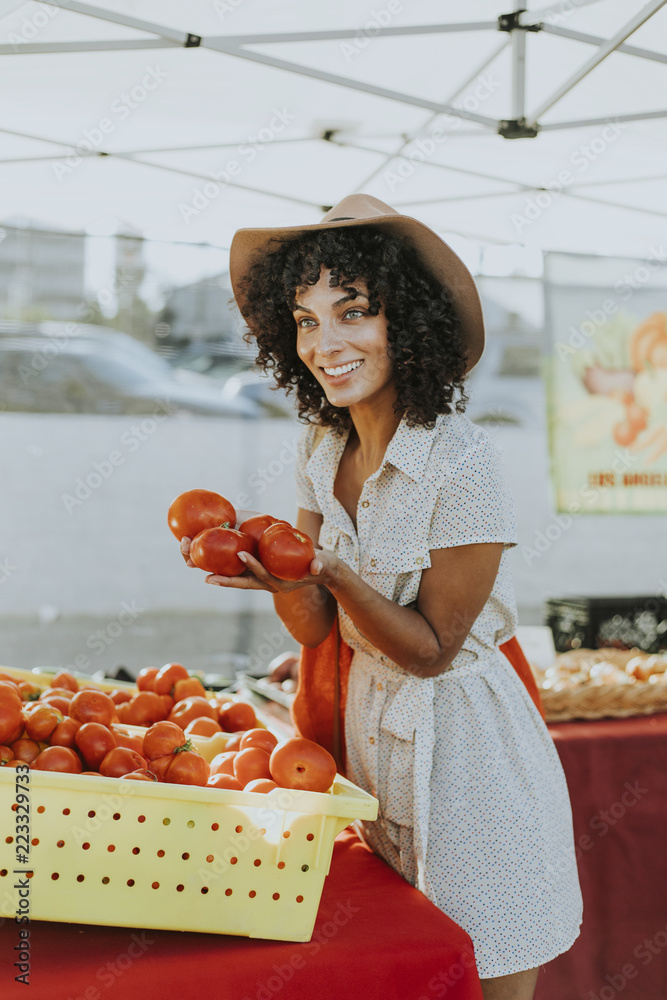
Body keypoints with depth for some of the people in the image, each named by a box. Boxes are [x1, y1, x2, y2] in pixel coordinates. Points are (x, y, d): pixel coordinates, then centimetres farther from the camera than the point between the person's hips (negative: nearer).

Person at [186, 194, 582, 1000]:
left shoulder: (463, 464, -22)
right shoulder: (321, 448, -1)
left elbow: (431, 648, -16)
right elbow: (314, 626, -2)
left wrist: (329, 572, -30)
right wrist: (271, 565, -22)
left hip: (465, 743, -6)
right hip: (369, 723, 6)